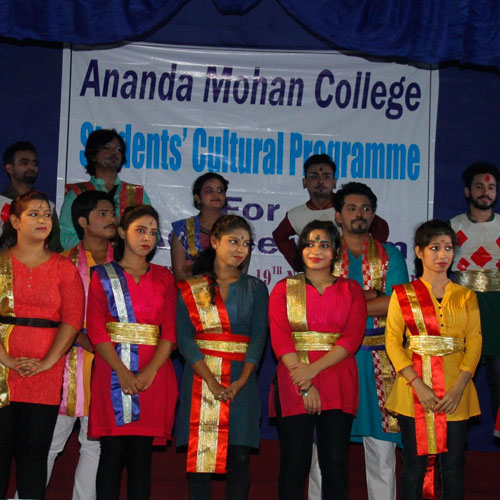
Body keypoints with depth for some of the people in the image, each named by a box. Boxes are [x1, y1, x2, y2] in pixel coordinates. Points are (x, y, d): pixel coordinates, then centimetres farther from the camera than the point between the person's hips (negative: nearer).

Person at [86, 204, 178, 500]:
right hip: (113, 372, -2)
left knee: (142, 454, 2)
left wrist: (151, 370, -12)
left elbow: (170, 330, 5)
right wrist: (122, 372, -15)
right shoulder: (103, 275, 8)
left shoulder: (164, 278, 14)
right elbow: (96, 329, -2)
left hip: (153, 375, 2)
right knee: (113, 452, -4)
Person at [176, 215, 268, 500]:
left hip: (241, 381, 1)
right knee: (199, 453, -4)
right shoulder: (191, 288, 7)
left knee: (239, 456, -3)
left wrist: (242, 380, -12)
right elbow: (184, 337, -3)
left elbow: (259, 337, 3)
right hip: (201, 377, -1)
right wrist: (210, 380, -14)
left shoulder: (255, 288, 11)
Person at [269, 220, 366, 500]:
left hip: (338, 384, 1)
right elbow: (280, 339, -2)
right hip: (294, 383, 0)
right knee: (294, 461, -2)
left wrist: (313, 369, -15)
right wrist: (305, 386, -13)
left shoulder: (351, 290, 11)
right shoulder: (284, 289, 9)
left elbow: (352, 338, -2)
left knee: (335, 462, -1)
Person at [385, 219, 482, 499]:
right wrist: (418, 384, -14)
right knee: (415, 462, 1)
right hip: (414, 389, -1)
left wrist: (459, 387, -12)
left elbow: (474, 342, 3)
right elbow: (392, 341, -2)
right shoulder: (403, 295, 6)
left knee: (453, 465, 3)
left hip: (455, 391, 2)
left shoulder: (466, 297, 11)